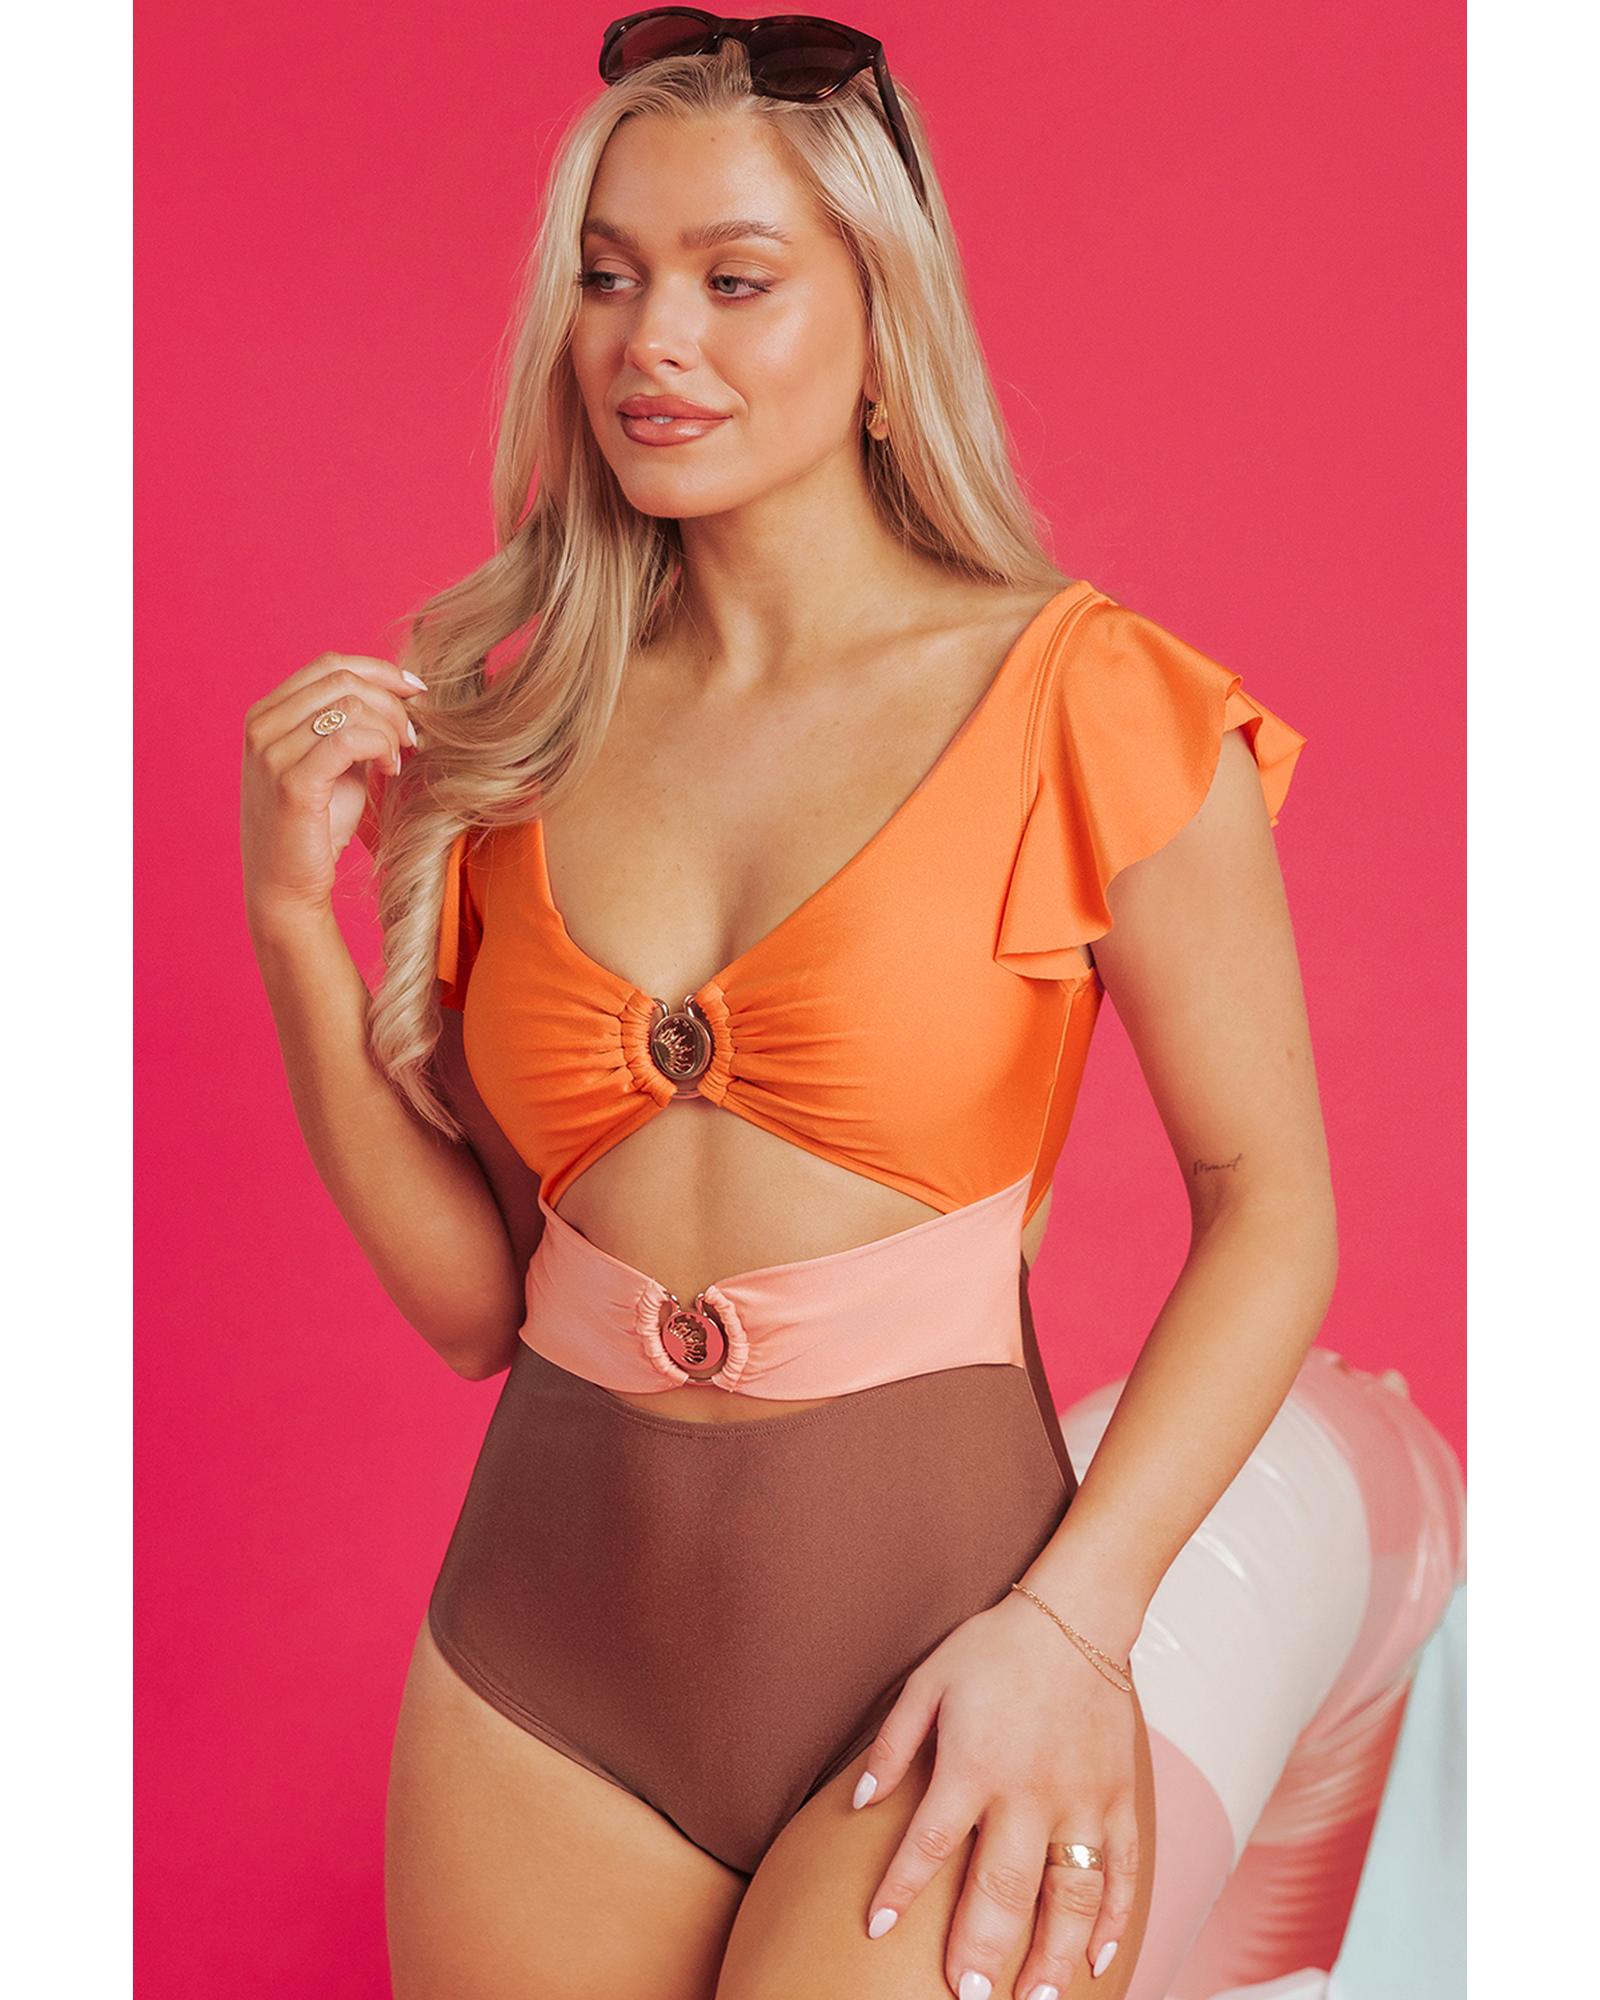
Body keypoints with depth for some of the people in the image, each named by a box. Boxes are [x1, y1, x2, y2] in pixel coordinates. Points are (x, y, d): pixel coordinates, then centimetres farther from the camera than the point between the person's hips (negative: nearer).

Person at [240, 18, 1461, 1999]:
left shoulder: (1082, 701, -7)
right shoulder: (521, 736, 4)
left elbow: (1271, 1201, -6)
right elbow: (468, 1295, 5)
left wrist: (1070, 1624, -15)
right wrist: (297, 921, -5)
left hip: (926, 1641, -3)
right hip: (541, 1636, 4)